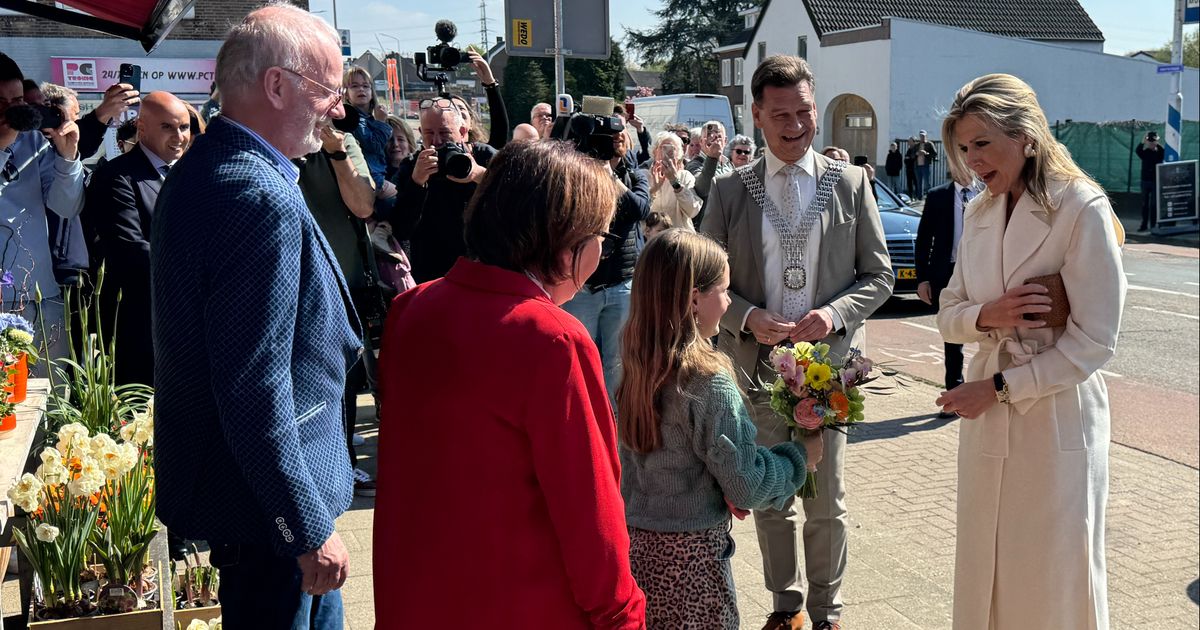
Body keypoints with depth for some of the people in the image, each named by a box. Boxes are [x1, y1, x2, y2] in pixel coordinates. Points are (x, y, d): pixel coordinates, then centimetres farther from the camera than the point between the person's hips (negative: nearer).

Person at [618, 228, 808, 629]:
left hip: (636, 539, 7)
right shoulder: (709, 384, -23)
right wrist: (799, 459, -1)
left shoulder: (634, 367, -2)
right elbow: (745, 487, -16)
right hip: (690, 552, -7)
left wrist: (724, 491, 5)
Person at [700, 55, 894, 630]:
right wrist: (750, 318, -14)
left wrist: (835, 313, -14)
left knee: (827, 503, 6)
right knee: (769, 499, 13)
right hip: (756, 365, 1)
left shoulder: (851, 184, 2)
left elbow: (879, 276, 4)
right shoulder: (728, 192, 2)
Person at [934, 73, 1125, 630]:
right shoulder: (979, 214, 7)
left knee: (1053, 583, 8)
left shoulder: (1083, 209, -13)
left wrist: (1000, 388, -14)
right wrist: (986, 316, -13)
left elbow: (1093, 343, -15)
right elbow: (948, 315, 9)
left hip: (1057, 421, -6)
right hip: (986, 420, 6)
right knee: (983, 569, 14)